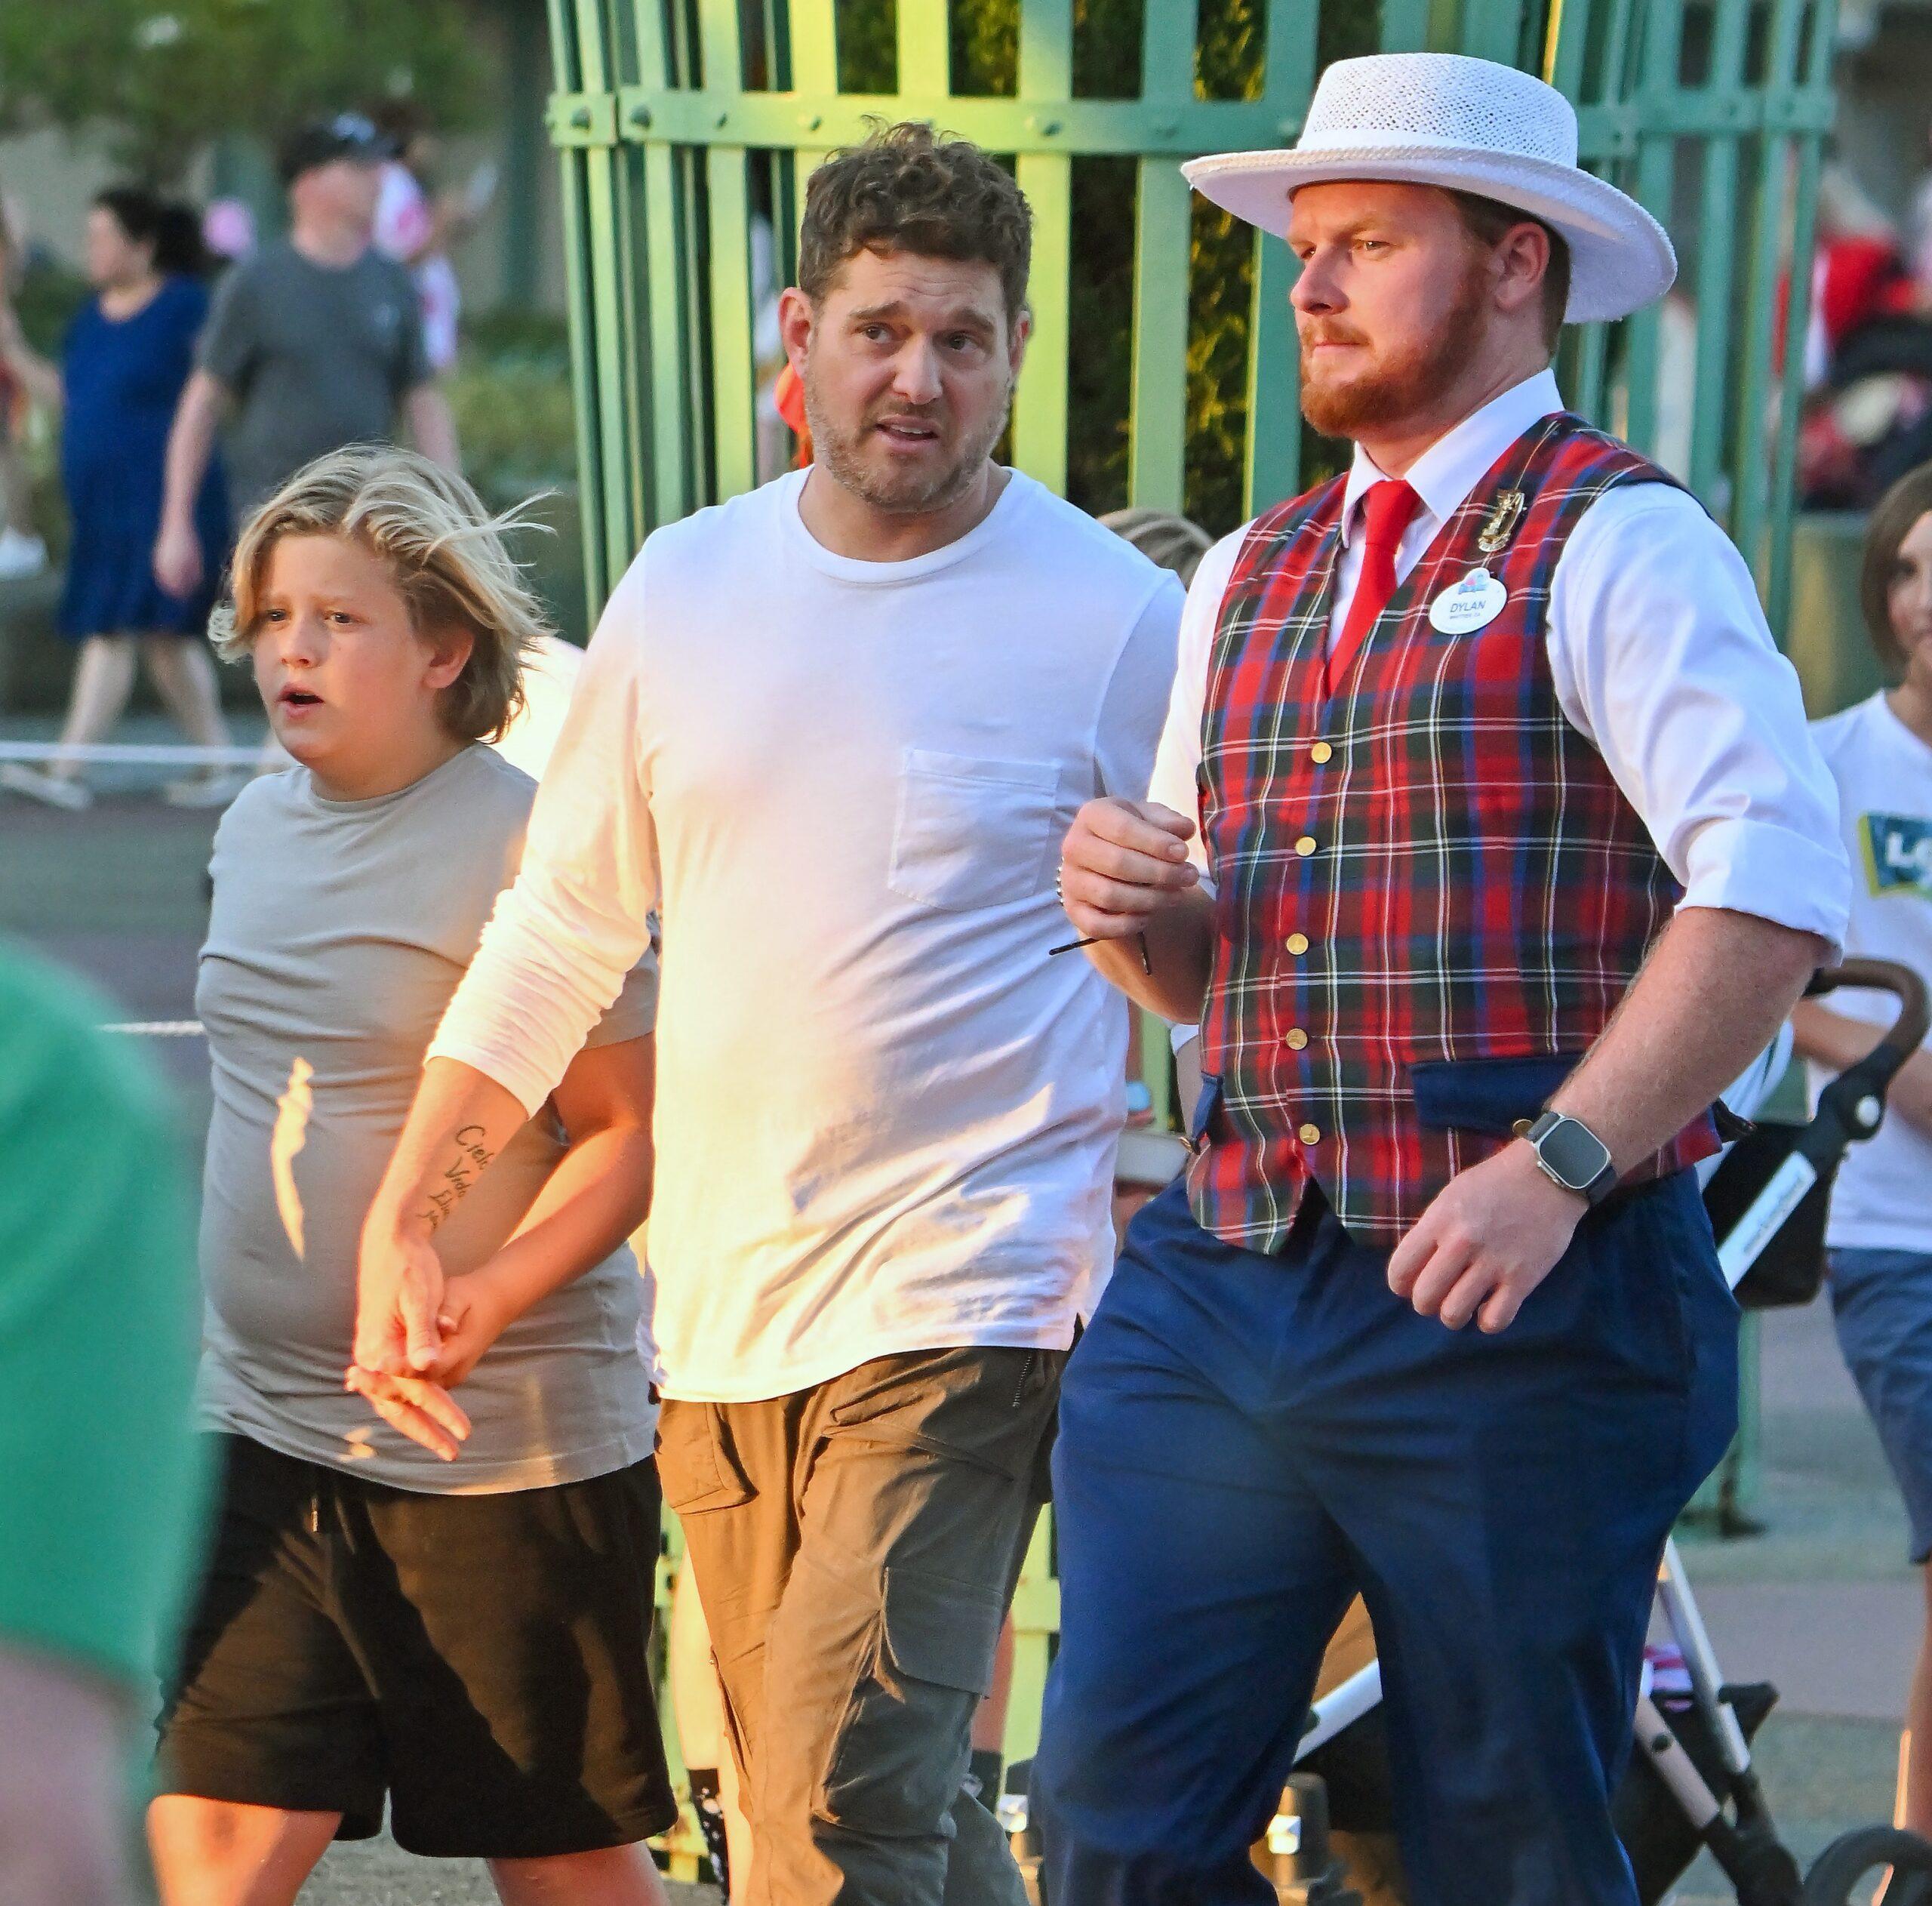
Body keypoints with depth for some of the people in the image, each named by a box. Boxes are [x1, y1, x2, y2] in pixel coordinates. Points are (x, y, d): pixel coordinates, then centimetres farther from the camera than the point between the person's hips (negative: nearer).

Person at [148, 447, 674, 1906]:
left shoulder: (528, 846, -12)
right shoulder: (254, 829, 10)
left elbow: (629, 1133, -12)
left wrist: (489, 1292, -27)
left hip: (504, 1443, -6)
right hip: (267, 1429, 6)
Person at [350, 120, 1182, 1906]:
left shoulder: (1118, 620, -4)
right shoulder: (687, 587, 9)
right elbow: (560, 926, 18)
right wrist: (401, 1212, 14)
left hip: (962, 1306, -5)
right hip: (719, 1308, 5)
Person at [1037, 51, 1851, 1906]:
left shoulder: (1614, 547, -4)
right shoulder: (1247, 580, 18)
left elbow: (1776, 884, -18)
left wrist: (1560, 1164, -24)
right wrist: (1129, 906, 2)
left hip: (1513, 1312, -6)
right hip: (1221, 1287, 6)